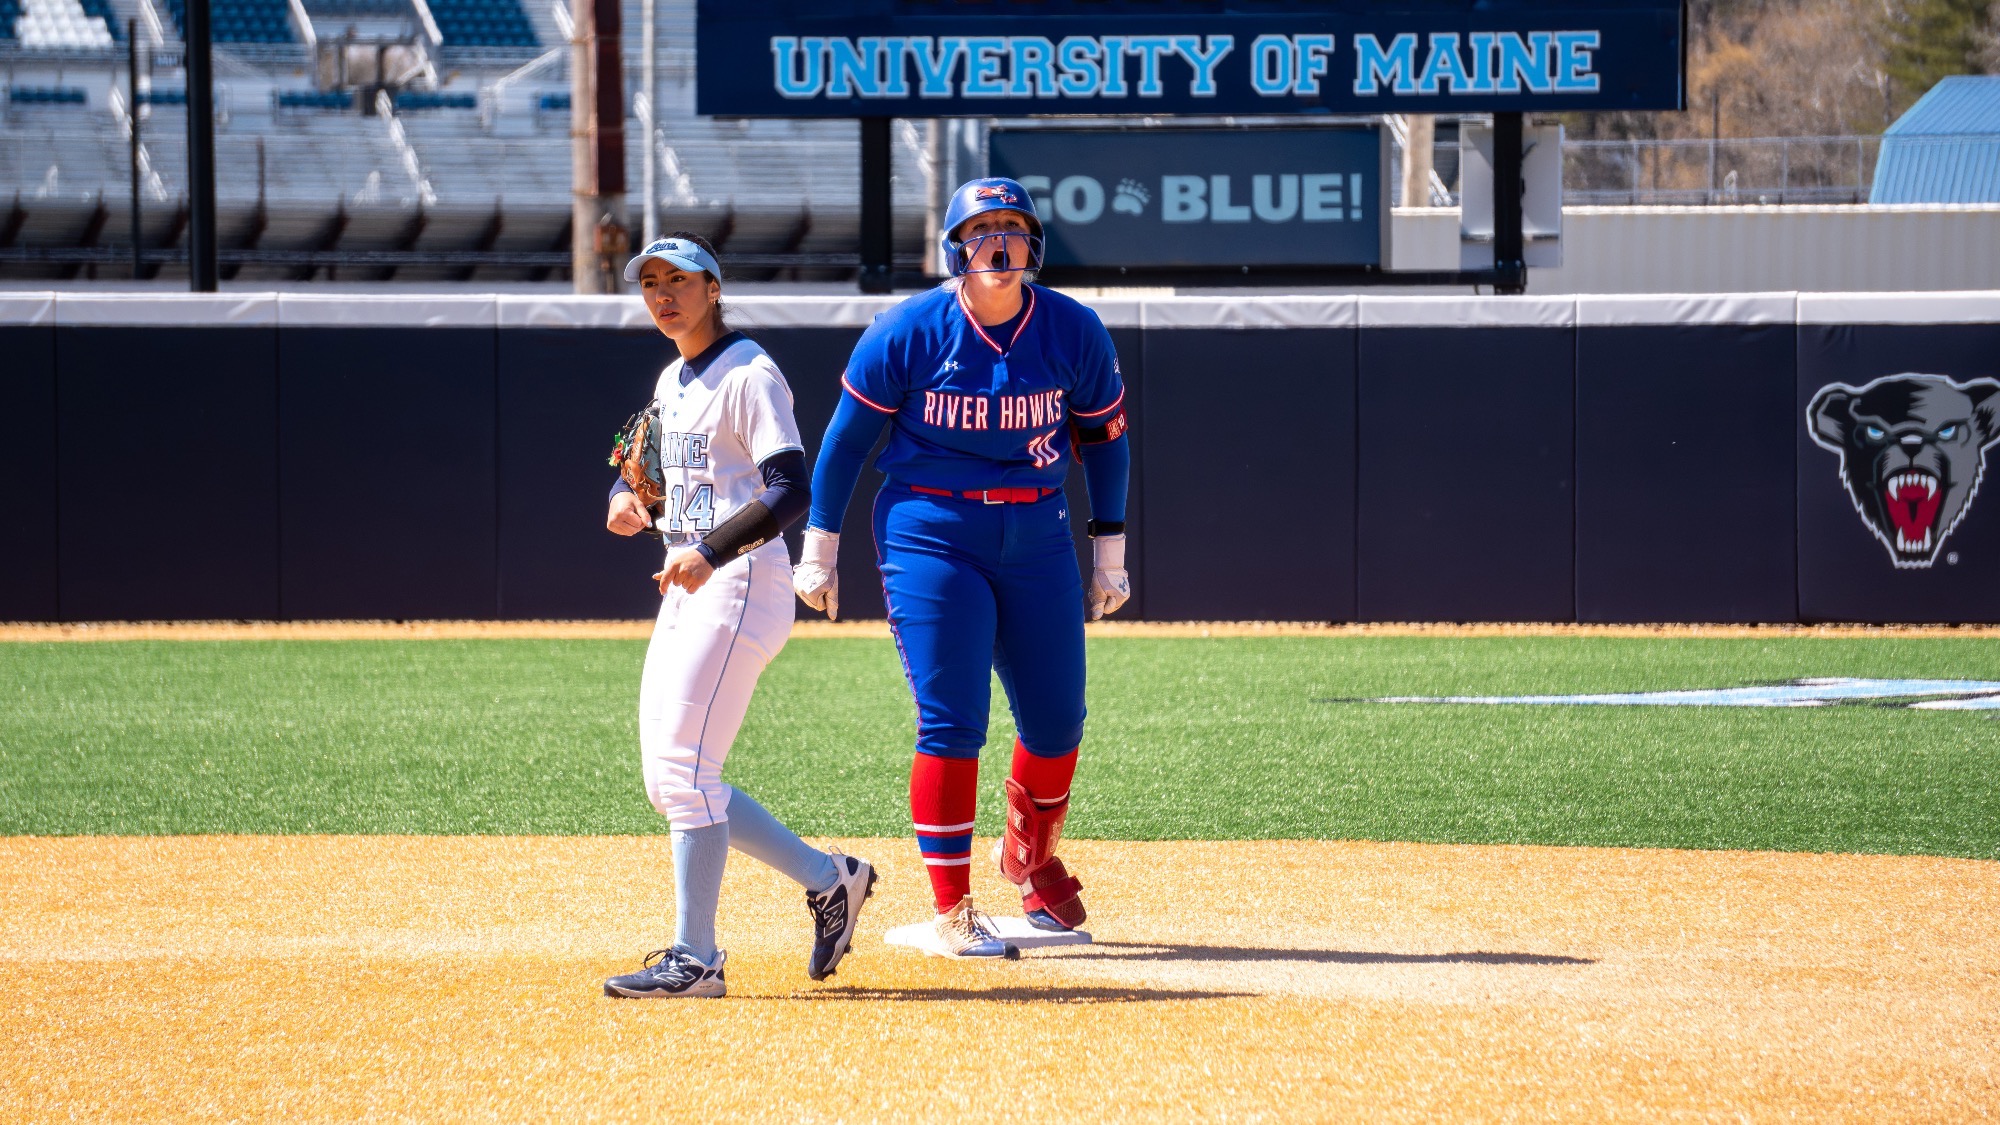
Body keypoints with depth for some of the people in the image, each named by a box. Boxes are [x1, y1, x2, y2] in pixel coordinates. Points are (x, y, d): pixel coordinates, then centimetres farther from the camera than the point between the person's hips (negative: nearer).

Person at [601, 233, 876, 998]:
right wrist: (627, 499, 4)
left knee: (685, 769, -13)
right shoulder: (672, 383, 16)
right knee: (669, 781, 8)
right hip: (685, 590, 10)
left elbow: (791, 490, -21)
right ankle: (827, 879, 18)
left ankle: (694, 958, -10)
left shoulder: (748, 376, -11)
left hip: (741, 584, -10)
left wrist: (712, 551, -31)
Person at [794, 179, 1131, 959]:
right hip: (930, 537, -3)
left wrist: (1109, 556, 10)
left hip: (1037, 539, 3)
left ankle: (1031, 855, 34)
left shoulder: (1075, 332, -1)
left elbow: (1104, 438, 10)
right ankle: (951, 909, -3)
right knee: (951, 722, -10)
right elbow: (848, 434, -1)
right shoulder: (908, 332, -8)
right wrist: (819, 549, 0)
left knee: (1056, 719, 4)